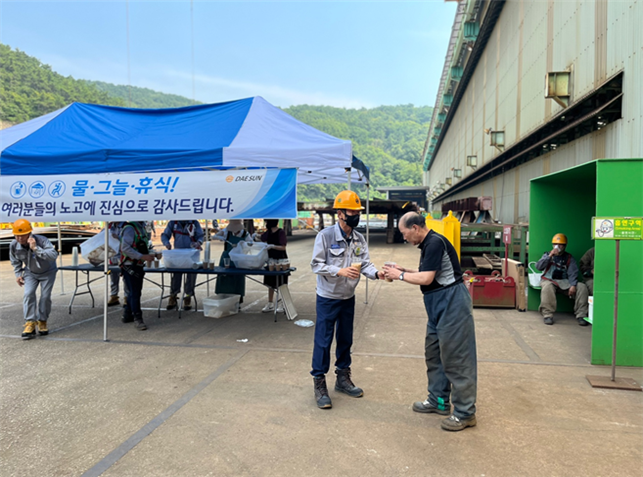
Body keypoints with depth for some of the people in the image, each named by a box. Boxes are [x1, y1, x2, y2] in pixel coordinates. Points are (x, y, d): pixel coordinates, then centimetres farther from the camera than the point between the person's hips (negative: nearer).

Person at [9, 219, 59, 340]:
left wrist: (36, 248, -52)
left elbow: (54, 255, -48)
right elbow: (15, 261, 5)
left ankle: (42, 322, 14)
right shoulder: (14, 245, -17)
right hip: (30, 273, 3)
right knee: (28, 294, -14)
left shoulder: (41, 240, -33)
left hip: (47, 272, -3)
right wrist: (18, 274, -2)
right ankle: (30, 324, -11)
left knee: (45, 296, -5)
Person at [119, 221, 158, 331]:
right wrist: (142, 256, -23)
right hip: (130, 266, -9)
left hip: (138, 265, 9)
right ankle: (137, 318, 2)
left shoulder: (141, 227, 15)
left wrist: (152, 255, 10)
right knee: (134, 293, -5)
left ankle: (127, 315, 30)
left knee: (134, 292, 17)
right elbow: (125, 248, -22)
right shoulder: (130, 228, -14)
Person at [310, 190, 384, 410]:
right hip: (328, 298, -6)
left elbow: (365, 263, -3)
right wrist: (340, 271, -28)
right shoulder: (325, 236, -16)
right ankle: (319, 385, 14)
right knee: (323, 341, 0)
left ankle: (343, 379, 34)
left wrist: (376, 273, -24)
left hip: (348, 298, 6)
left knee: (345, 339, 16)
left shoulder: (359, 239, 1)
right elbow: (316, 265, -16)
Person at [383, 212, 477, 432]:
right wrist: (405, 270, 11)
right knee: (434, 354, 17)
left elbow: (426, 278, -21)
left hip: (452, 302, -11)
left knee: (455, 357, -3)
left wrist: (400, 275, -8)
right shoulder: (427, 244, 13)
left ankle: (465, 413, 8)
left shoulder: (435, 242, -18)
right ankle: (439, 401, 30)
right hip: (438, 305, 11)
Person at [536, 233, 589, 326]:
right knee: (547, 287, -37)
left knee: (582, 287, -21)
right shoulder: (547, 255, 11)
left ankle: (581, 315, -16)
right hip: (549, 280, -2)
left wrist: (573, 285, -19)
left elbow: (573, 273, 0)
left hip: (564, 282, 2)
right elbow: (538, 266, -6)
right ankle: (547, 315, -33)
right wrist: (550, 256, -15)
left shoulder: (569, 258, 12)